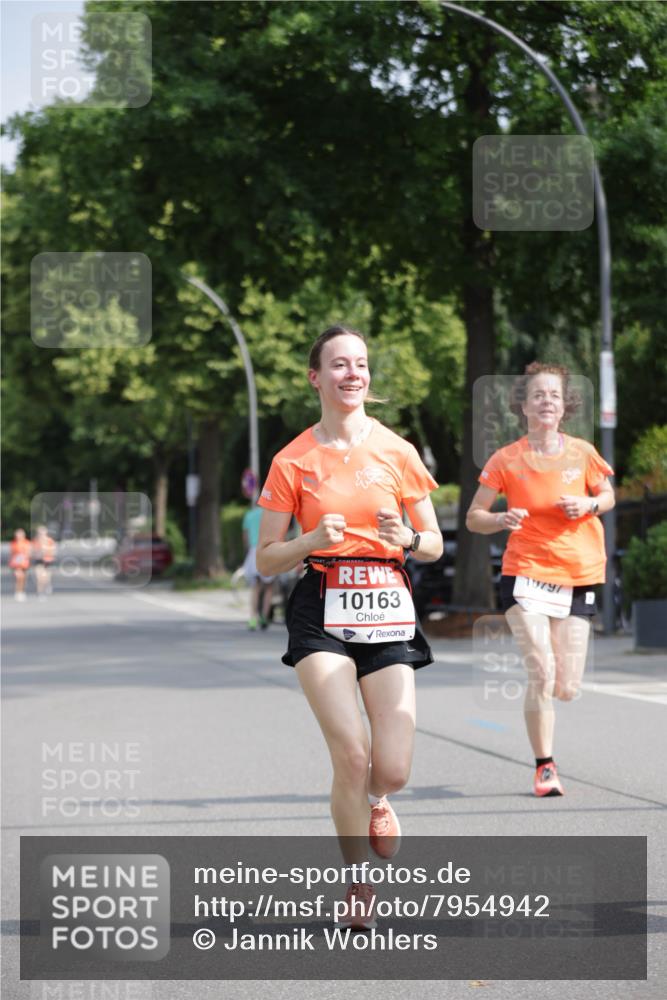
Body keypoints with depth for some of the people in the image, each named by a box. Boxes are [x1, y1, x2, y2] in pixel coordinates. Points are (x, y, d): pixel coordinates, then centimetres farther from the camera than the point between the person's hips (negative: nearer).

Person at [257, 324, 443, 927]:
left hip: (387, 607, 2)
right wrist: (313, 540, -14)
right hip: (322, 611, -2)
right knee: (352, 755, -17)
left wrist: (406, 538, -10)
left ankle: (373, 801, 32)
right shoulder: (293, 461, 2)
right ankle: (358, 889, 5)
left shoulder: (398, 452, 6)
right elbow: (267, 559, 5)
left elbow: (435, 544, 12)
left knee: (392, 772, -8)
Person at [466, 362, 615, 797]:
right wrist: (501, 519, -20)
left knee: (567, 689, 2)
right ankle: (545, 766, 1)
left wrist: (589, 505, -7)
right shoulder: (506, 460, -4)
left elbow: (608, 495, 16)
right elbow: (473, 517, 2)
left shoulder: (582, 453, 1)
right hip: (526, 573, -2)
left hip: (578, 577, 2)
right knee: (542, 674, -15)